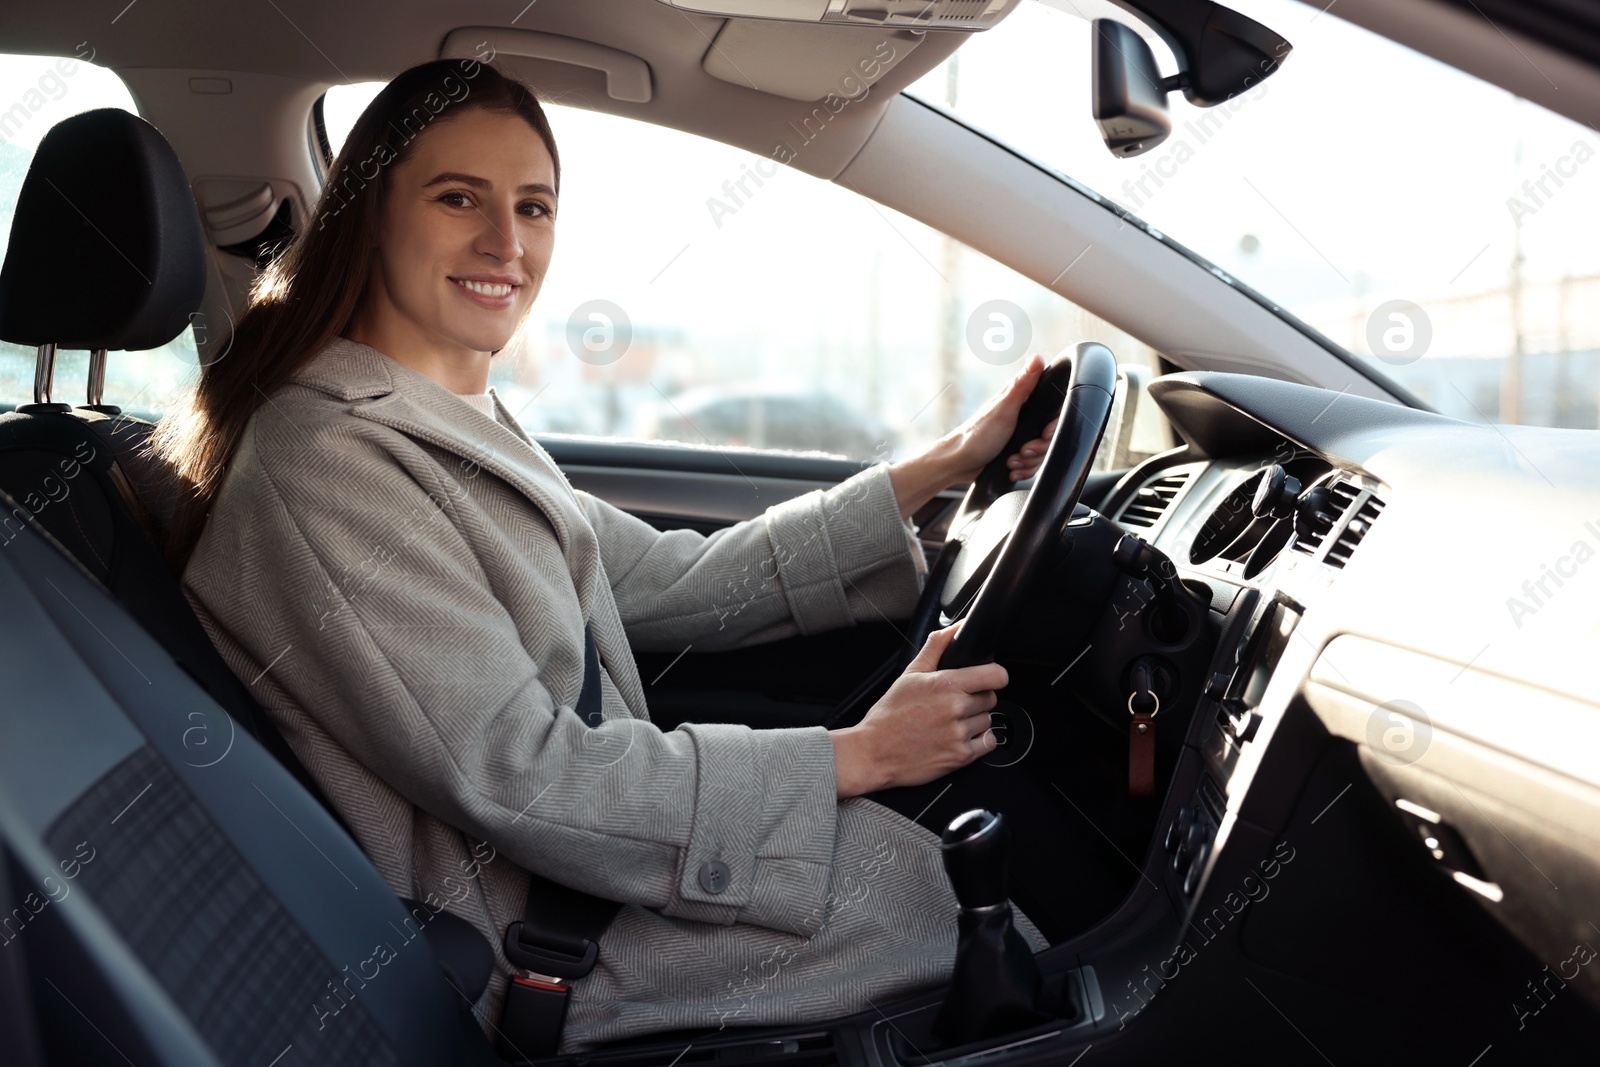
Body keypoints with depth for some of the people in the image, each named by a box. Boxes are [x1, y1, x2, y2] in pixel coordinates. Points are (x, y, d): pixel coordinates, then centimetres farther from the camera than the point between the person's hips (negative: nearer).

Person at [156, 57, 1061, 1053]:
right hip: (516, 949, -9)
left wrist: (939, 468, 4)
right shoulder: (329, 462, -22)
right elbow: (520, 778, -25)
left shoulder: (461, 428, 8)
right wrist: (856, 756, -18)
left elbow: (675, 585, 7)